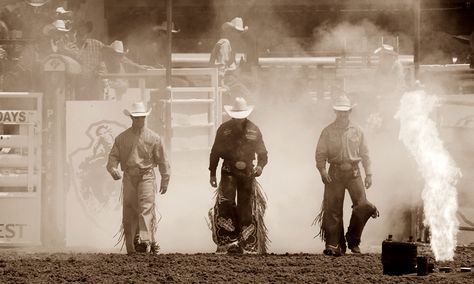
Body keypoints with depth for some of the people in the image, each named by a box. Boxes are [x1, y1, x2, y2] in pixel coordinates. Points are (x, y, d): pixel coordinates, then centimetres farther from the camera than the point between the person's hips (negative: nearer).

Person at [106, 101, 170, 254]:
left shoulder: (153, 138, 6)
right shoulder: (122, 138, 11)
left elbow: (162, 160, 10)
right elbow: (113, 156, 10)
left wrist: (165, 180, 9)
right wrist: (113, 169, -12)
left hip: (146, 177, -2)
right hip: (129, 177, 2)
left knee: (146, 208, -17)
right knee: (129, 212, 2)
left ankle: (146, 240, -27)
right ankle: (131, 246, 10)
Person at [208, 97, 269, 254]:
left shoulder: (253, 130, 4)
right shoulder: (224, 129, 2)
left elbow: (262, 153, 8)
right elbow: (215, 152, 8)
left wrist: (260, 166, -13)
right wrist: (212, 174, 5)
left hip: (247, 173, 1)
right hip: (229, 171, -1)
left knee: (246, 208, 2)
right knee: (226, 202, -19)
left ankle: (246, 245, 10)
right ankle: (229, 241, -13)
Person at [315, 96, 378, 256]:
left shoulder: (356, 131, 11)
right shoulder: (328, 132, 6)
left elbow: (365, 154, 14)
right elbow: (320, 154, 4)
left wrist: (368, 174, 8)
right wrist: (322, 170, -12)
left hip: (353, 172, 1)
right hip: (335, 173, -1)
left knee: (363, 205, -13)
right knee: (333, 210, -3)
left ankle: (353, 240, 5)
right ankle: (334, 246, 4)